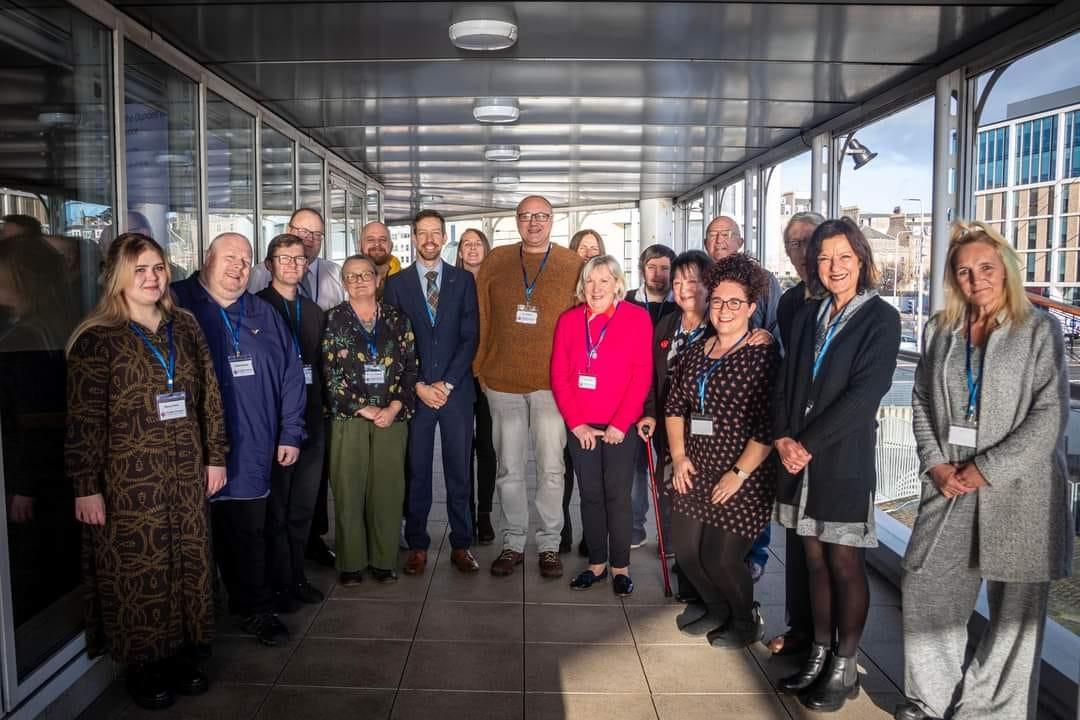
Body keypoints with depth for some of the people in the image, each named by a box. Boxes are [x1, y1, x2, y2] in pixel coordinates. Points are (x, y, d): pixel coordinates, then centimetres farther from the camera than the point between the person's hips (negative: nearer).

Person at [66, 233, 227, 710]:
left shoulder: (184, 327, 7)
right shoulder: (97, 338, -7)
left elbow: (209, 396, 9)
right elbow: (84, 419, -9)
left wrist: (215, 456, 7)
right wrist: (86, 487, -10)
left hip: (186, 472, 5)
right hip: (130, 477, -4)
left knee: (188, 562, 11)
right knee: (138, 571, 5)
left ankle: (183, 655, 28)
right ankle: (145, 668, 22)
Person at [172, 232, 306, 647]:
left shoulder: (263, 316, 12)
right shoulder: (178, 305, -2)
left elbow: (291, 374, 12)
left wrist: (290, 434, 7)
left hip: (249, 453, 3)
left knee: (248, 535, 13)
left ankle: (253, 609, 27)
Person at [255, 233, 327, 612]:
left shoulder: (315, 311, 14)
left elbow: (320, 364, 13)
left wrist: (320, 407, 5)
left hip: (311, 421, 6)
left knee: (303, 506, 14)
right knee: (276, 506, 4)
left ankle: (297, 577, 27)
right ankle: (280, 583, 16)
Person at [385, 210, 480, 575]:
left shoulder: (464, 280, 7)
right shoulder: (396, 283, 7)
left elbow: (470, 336, 1)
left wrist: (447, 383, -8)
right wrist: (418, 386, -7)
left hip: (456, 390, 0)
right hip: (415, 391, 0)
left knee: (459, 472, 6)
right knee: (416, 472, 5)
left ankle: (461, 545, 16)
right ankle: (417, 545, 16)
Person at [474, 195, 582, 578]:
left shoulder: (574, 266, 1)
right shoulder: (495, 261, 5)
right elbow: (479, 317, 9)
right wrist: (479, 368, 6)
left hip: (551, 383, -1)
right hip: (502, 381, 2)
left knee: (551, 468, 3)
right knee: (509, 468, 9)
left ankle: (549, 545, 18)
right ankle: (513, 543, 22)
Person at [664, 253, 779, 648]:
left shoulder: (764, 356, -11)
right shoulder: (695, 351, 8)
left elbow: (769, 425, -15)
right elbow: (674, 405, 13)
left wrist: (739, 473, -16)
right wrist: (678, 455, 3)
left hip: (742, 479, -6)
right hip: (694, 472, 6)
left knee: (721, 558, -2)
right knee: (685, 548, 12)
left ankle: (747, 620, 29)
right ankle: (715, 605, 41)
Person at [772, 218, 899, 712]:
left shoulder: (880, 318, -6)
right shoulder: (807, 316, 11)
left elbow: (863, 394, -15)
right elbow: (786, 382, 9)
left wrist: (807, 444, -15)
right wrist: (783, 439, -7)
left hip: (845, 460, -5)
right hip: (800, 458, 5)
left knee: (845, 565, 5)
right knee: (815, 562, 13)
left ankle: (844, 669, 19)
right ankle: (819, 656, 26)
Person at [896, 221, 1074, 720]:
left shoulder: (1039, 329, -2)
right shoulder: (940, 329, 10)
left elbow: (1051, 412, -9)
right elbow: (922, 402, 11)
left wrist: (987, 469, -14)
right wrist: (935, 464, -3)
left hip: (1019, 489, -3)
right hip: (950, 487, 4)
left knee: (1015, 605, 4)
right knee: (924, 585, 5)